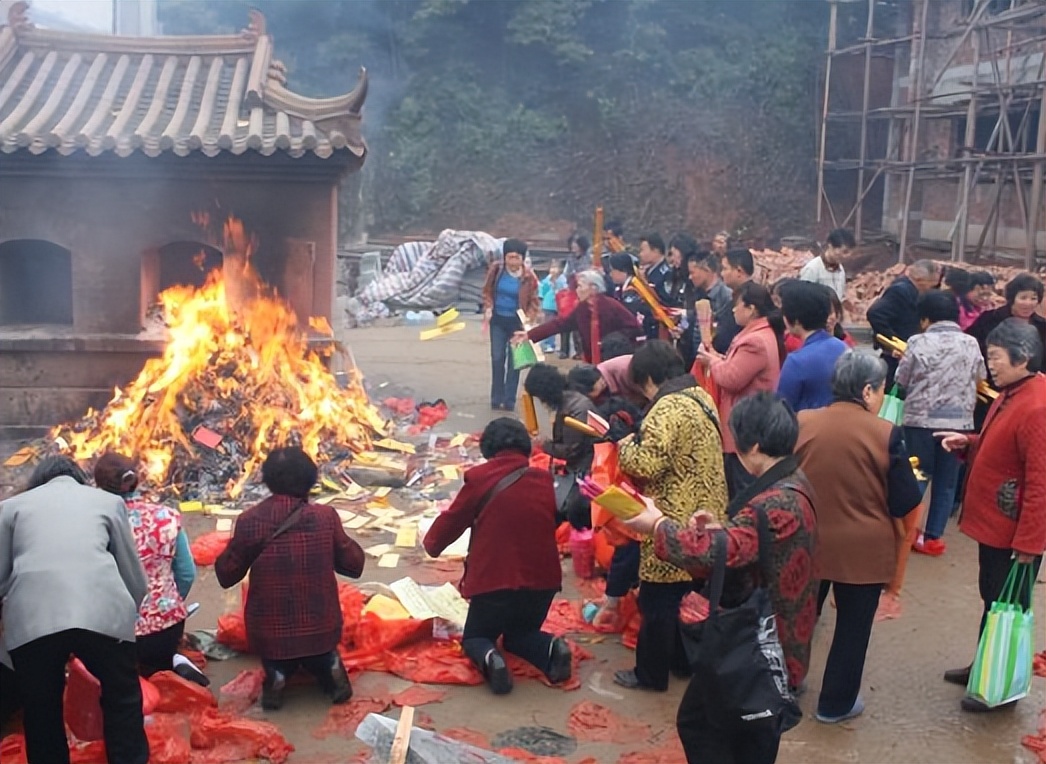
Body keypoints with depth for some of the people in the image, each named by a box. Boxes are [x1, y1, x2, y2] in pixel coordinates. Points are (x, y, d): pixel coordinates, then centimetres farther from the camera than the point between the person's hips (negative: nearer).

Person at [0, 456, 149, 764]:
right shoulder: (108, 500, 24)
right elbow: (135, 577, 21)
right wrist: (126, 614, 38)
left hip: (31, 619, 0)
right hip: (101, 613, 0)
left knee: (42, 713, 17)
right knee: (122, 701, 18)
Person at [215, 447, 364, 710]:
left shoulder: (249, 520, -11)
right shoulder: (326, 516, -11)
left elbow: (226, 575, 0)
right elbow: (354, 565, 0)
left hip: (270, 633, -1)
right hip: (320, 629, 1)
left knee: (276, 659, 33)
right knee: (321, 657, 34)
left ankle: (277, 673, 2)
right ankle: (329, 665, 3)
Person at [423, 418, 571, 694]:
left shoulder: (480, 477, -6)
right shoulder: (545, 479, 5)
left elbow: (453, 520, 5)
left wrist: (432, 543, 26)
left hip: (494, 581, -4)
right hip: (543, 580, 4)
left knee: (474, 638, 20)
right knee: (520, 634, 29)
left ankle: (489, 658, -15)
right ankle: (551, 648, -4)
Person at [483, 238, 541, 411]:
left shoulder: (528, 276, -15)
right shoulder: (496, 269, -9)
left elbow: (534, 301, -5)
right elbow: (487, 291, 5)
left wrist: (529, 317, -19)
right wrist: (488, 308, -10)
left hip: (517, 322, -2)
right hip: (498, 319, 2)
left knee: (514, 361, 5)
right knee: (497, 358, 5)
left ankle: (509, 400, 12)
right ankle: (496, 399, 15)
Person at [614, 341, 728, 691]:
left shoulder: (667, 409, -22)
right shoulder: (700, 396, 8)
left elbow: (646, 465, -29)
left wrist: (626, 447, -9)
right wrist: (641, 442, 11)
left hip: (674, 523, -9)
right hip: (702, 515, 9)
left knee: (657, 599, 5)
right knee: (679, 593, 23)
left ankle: (650, 673, 17)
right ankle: (680, 658, 35)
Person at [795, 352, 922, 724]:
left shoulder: (802, 423, -9)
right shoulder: (885, 434, -16)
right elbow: (905, 502, -11)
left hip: (807, 542, 3)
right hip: (862, 550, -3)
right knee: (853, 626, 15)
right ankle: (836, 702, 27)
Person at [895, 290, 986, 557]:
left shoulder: (918, 342, -8)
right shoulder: (971, 344, 0)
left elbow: (901, 380, 0)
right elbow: (980, 379, 13)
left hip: (920, 419, -2)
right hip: (959, 421, 2)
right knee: (946, 482, 10)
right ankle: (933, 537, 12)